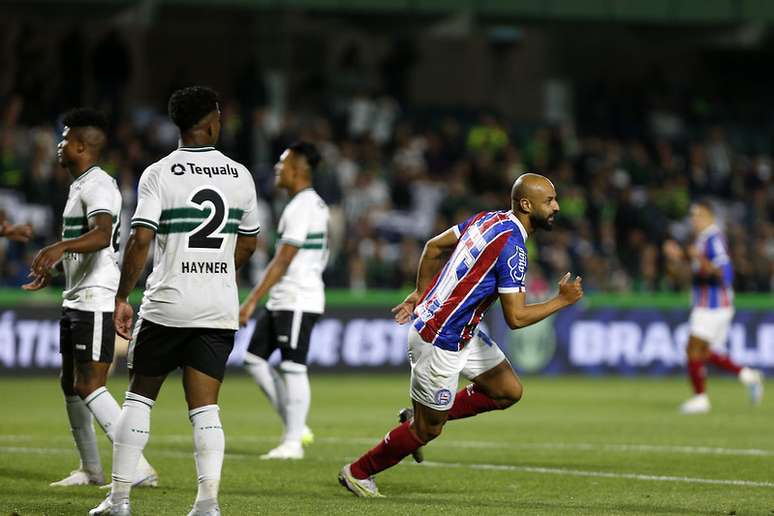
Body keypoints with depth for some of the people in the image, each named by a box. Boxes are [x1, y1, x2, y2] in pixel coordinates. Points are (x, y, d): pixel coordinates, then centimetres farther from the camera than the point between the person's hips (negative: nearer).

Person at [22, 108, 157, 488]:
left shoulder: (98, 186, -15)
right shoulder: (79, 186, 18)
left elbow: (102, 233, -34)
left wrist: (59, 247, -48)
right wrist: (51, 269, 42)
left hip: (96, 300, -11)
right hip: (75, 300, 11)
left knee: (89, 386, -15)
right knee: (70, 384, 14)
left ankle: (138, 469, -17)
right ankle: (90, 469, 23)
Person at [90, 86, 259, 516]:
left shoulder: (159, 174, -7)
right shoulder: (239, 175, 6)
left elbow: (140, 240, -14)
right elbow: (247, 245, 15)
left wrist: (122, 298, -6)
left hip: (167, 304, -2)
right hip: (220, 309, 3)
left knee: (139, 396, 11)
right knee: (204, 408, 3)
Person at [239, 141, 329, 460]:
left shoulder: (302, 207, -15)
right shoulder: (315, 204, 16)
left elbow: (283, 261, -20)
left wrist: (252, 300, -20)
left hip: (298, 300, -10)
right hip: (283, 300, 10)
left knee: (292, 368, -6)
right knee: (255, 359, 10)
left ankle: (293, 442, -1)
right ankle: (296, 427, 13)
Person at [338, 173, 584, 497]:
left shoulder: (488, 219, 4)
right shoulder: (512, 246, -24)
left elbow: (434, 246, 15)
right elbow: (516, 318, -24)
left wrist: (420, 294, 24)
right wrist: (562, 301, -13)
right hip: (441, 342, -9)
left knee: (508, 391, 10)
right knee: (428, 429, 5)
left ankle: (422, 418, 19)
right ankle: (357, 473, 23)